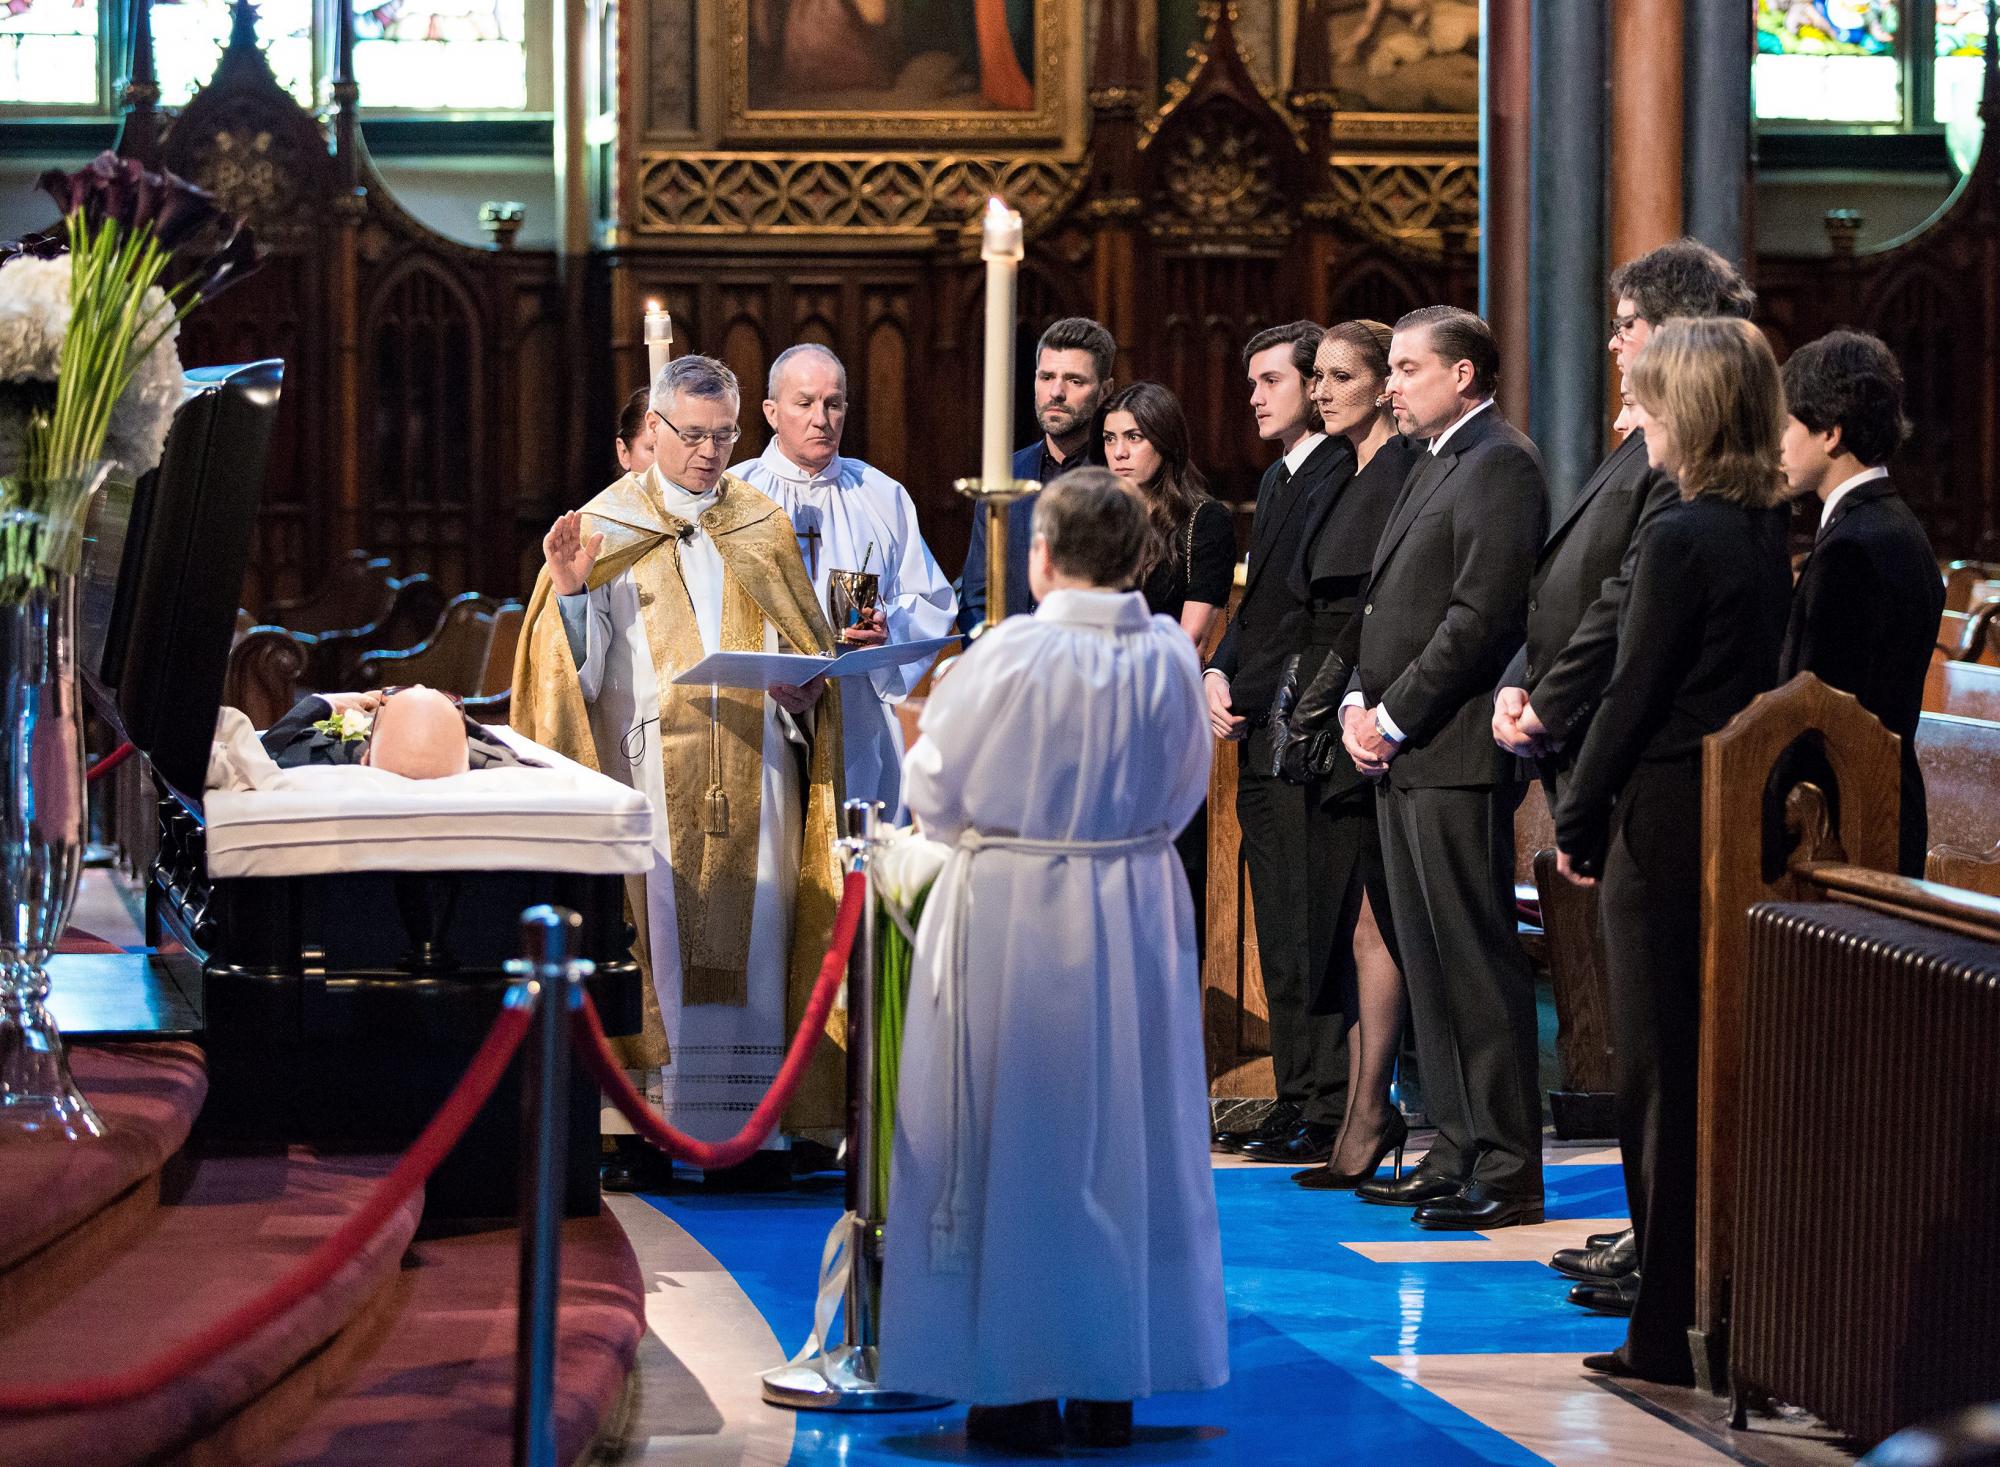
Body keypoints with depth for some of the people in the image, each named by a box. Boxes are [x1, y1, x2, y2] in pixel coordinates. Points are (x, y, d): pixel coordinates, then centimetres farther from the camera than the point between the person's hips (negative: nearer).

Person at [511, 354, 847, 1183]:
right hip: (652, 768, -3)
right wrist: (570, 591, -19)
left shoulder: (765, 530, 13)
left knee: (751, 949, 1)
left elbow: (805, 649, 16)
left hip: (753, 774, 3)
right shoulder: (608, 527, 4)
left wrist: (803, 686, -5)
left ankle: (751, 1119, 4)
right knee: (662, 945, -5)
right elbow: (580, 666, -1)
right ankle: (656, 1121, -2)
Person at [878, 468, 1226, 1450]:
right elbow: (1183, 791, 9)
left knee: (1012, 1147, 6)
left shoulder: (1010, 655, -16)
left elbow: (934, 794, -5)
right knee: (1124, 1147, 12)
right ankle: (1112, 1388, 17)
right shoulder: (1172, 657, -4)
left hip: (1011, 916, -4)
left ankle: (1017, 1390, 8)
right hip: (1137, 915, 4)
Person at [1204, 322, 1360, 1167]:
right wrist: (1218, 672, 9)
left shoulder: (1346, 477, -12)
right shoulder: (1277, 479, 19)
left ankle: (1331, 1113, -3)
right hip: (1261, 741, 10)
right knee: (1280, 934, 12)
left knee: (1314, 931, -7)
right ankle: (1294, 1101, 18)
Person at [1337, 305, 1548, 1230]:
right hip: (1401, 755, 10)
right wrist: (1359, 703, 6)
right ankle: (1457, 1153, 17)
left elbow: (1481, 617, -18)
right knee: (1429, 963, 12)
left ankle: (1508, 1170, -4)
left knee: (1478, 963, -7)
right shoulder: (1433, 465, 21)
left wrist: (1394, 718, -15)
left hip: (1454, 755, -10)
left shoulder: (1500, 465, -11)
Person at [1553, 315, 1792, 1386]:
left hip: (1668, 828, -8)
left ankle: (1670, 1330, 3)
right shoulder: (1761, 537, 8)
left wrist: (1578, 820, -2)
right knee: (1719, 1074, 13)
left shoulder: (1678, 540, -16)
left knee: (1665, 1083, -1)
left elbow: (1634, 695, -14)